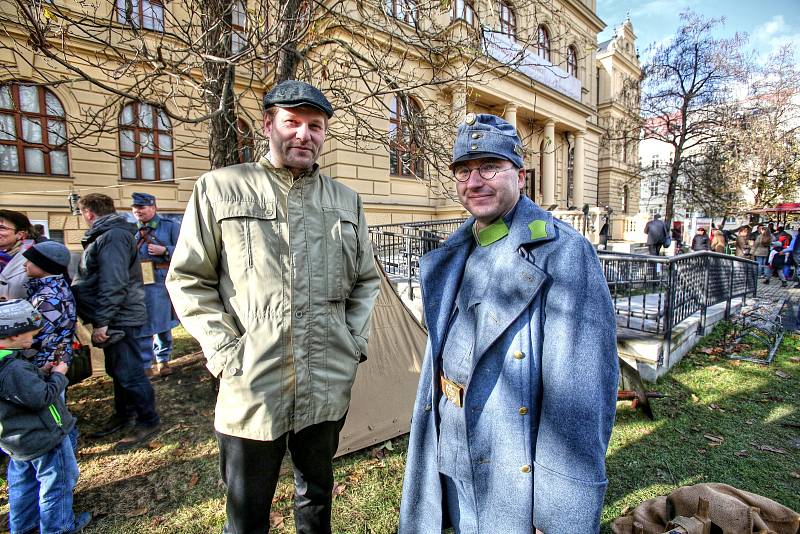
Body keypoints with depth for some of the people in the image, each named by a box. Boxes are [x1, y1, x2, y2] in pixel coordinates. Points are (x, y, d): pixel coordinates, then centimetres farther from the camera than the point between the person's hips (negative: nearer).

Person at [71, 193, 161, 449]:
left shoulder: (112, 236, -17)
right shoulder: (106, 234, 17)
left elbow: (113, 284, -25)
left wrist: (101, 321, -23)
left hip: (119, 319, -10)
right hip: (115, 318, 10)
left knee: (128, 372, -2)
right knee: (118, 370, 20)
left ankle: (148, 422, 9)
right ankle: (123, 414, 34)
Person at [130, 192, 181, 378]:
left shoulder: (169, 226, 2)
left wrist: (164, 250, -15)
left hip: (161, 282, -2)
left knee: (163, 323, 9)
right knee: (140, 326, 3)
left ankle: (163, 360, 24)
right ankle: (144, 365, 12)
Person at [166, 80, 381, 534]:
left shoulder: (347, 201, 7)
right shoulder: (221, 188, -3)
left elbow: (366, 281, 13)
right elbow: (188, 280, -2)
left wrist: (355, 341, 4)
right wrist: (224, 352, -8)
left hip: (329, 387, 3)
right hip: (253, 389, -2)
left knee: (318, 495, 25)